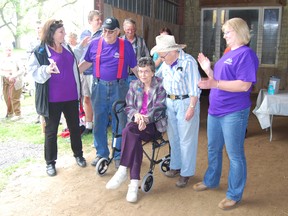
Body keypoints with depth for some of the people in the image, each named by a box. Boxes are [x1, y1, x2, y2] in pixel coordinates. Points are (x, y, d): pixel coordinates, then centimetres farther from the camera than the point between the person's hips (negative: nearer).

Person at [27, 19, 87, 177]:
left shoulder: (67, 48, 9)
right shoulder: (40, 51, -10)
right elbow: (33, 72, -16)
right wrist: (46, 70, -31)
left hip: (71, 96, 5)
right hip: (53, 98, -5)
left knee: (75, 126, 16)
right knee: (51, 130, 7)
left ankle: (78, 154, 35)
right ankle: (50, 162, 22)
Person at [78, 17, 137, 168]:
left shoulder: (126, 45, 0)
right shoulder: (95, 44, 3)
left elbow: (134, 67, 5)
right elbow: (86, 63, 12)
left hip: (119, 88, -2)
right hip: (99, 87, 2)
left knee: (119, 123, 6)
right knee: (99, 123, 10)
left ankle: (119, 155, 21)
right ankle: (101, 153, 26)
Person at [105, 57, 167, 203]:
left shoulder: (161, 85, 1)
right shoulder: (134, 85, 14)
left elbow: (159, 108, -10)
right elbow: (129, 107, 8)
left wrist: (146, 119, -27)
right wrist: (136, 115, -17)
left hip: (153, 124, -4)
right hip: (137, 122, 4)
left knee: (128, 130, -33)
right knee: (134, 138, -32)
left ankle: (122, 171, -27)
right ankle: (134, 183, -31)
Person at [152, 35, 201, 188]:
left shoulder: (188, 62, -16)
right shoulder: (166, 63, 7)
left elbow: (194, 88, -17)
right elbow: (156, 77, 24)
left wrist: (191, 107, -19)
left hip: (185, 103, -7)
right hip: (170, 102, 8)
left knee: (186, 139, 2)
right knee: (173, 137, 17)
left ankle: (186, 173, 14)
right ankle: (176, 166, 33)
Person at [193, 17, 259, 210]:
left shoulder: (246, 54, -13)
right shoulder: (228, 54, 15)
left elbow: (244, 85, -24)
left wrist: (215, 84, -29)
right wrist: (208, 69, 5)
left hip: (234, 113, -9)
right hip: (215, 110, 9)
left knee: (235, 155, 3)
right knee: (213, 149, 20)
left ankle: (234, 195, 17)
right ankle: (211, 181, 39)